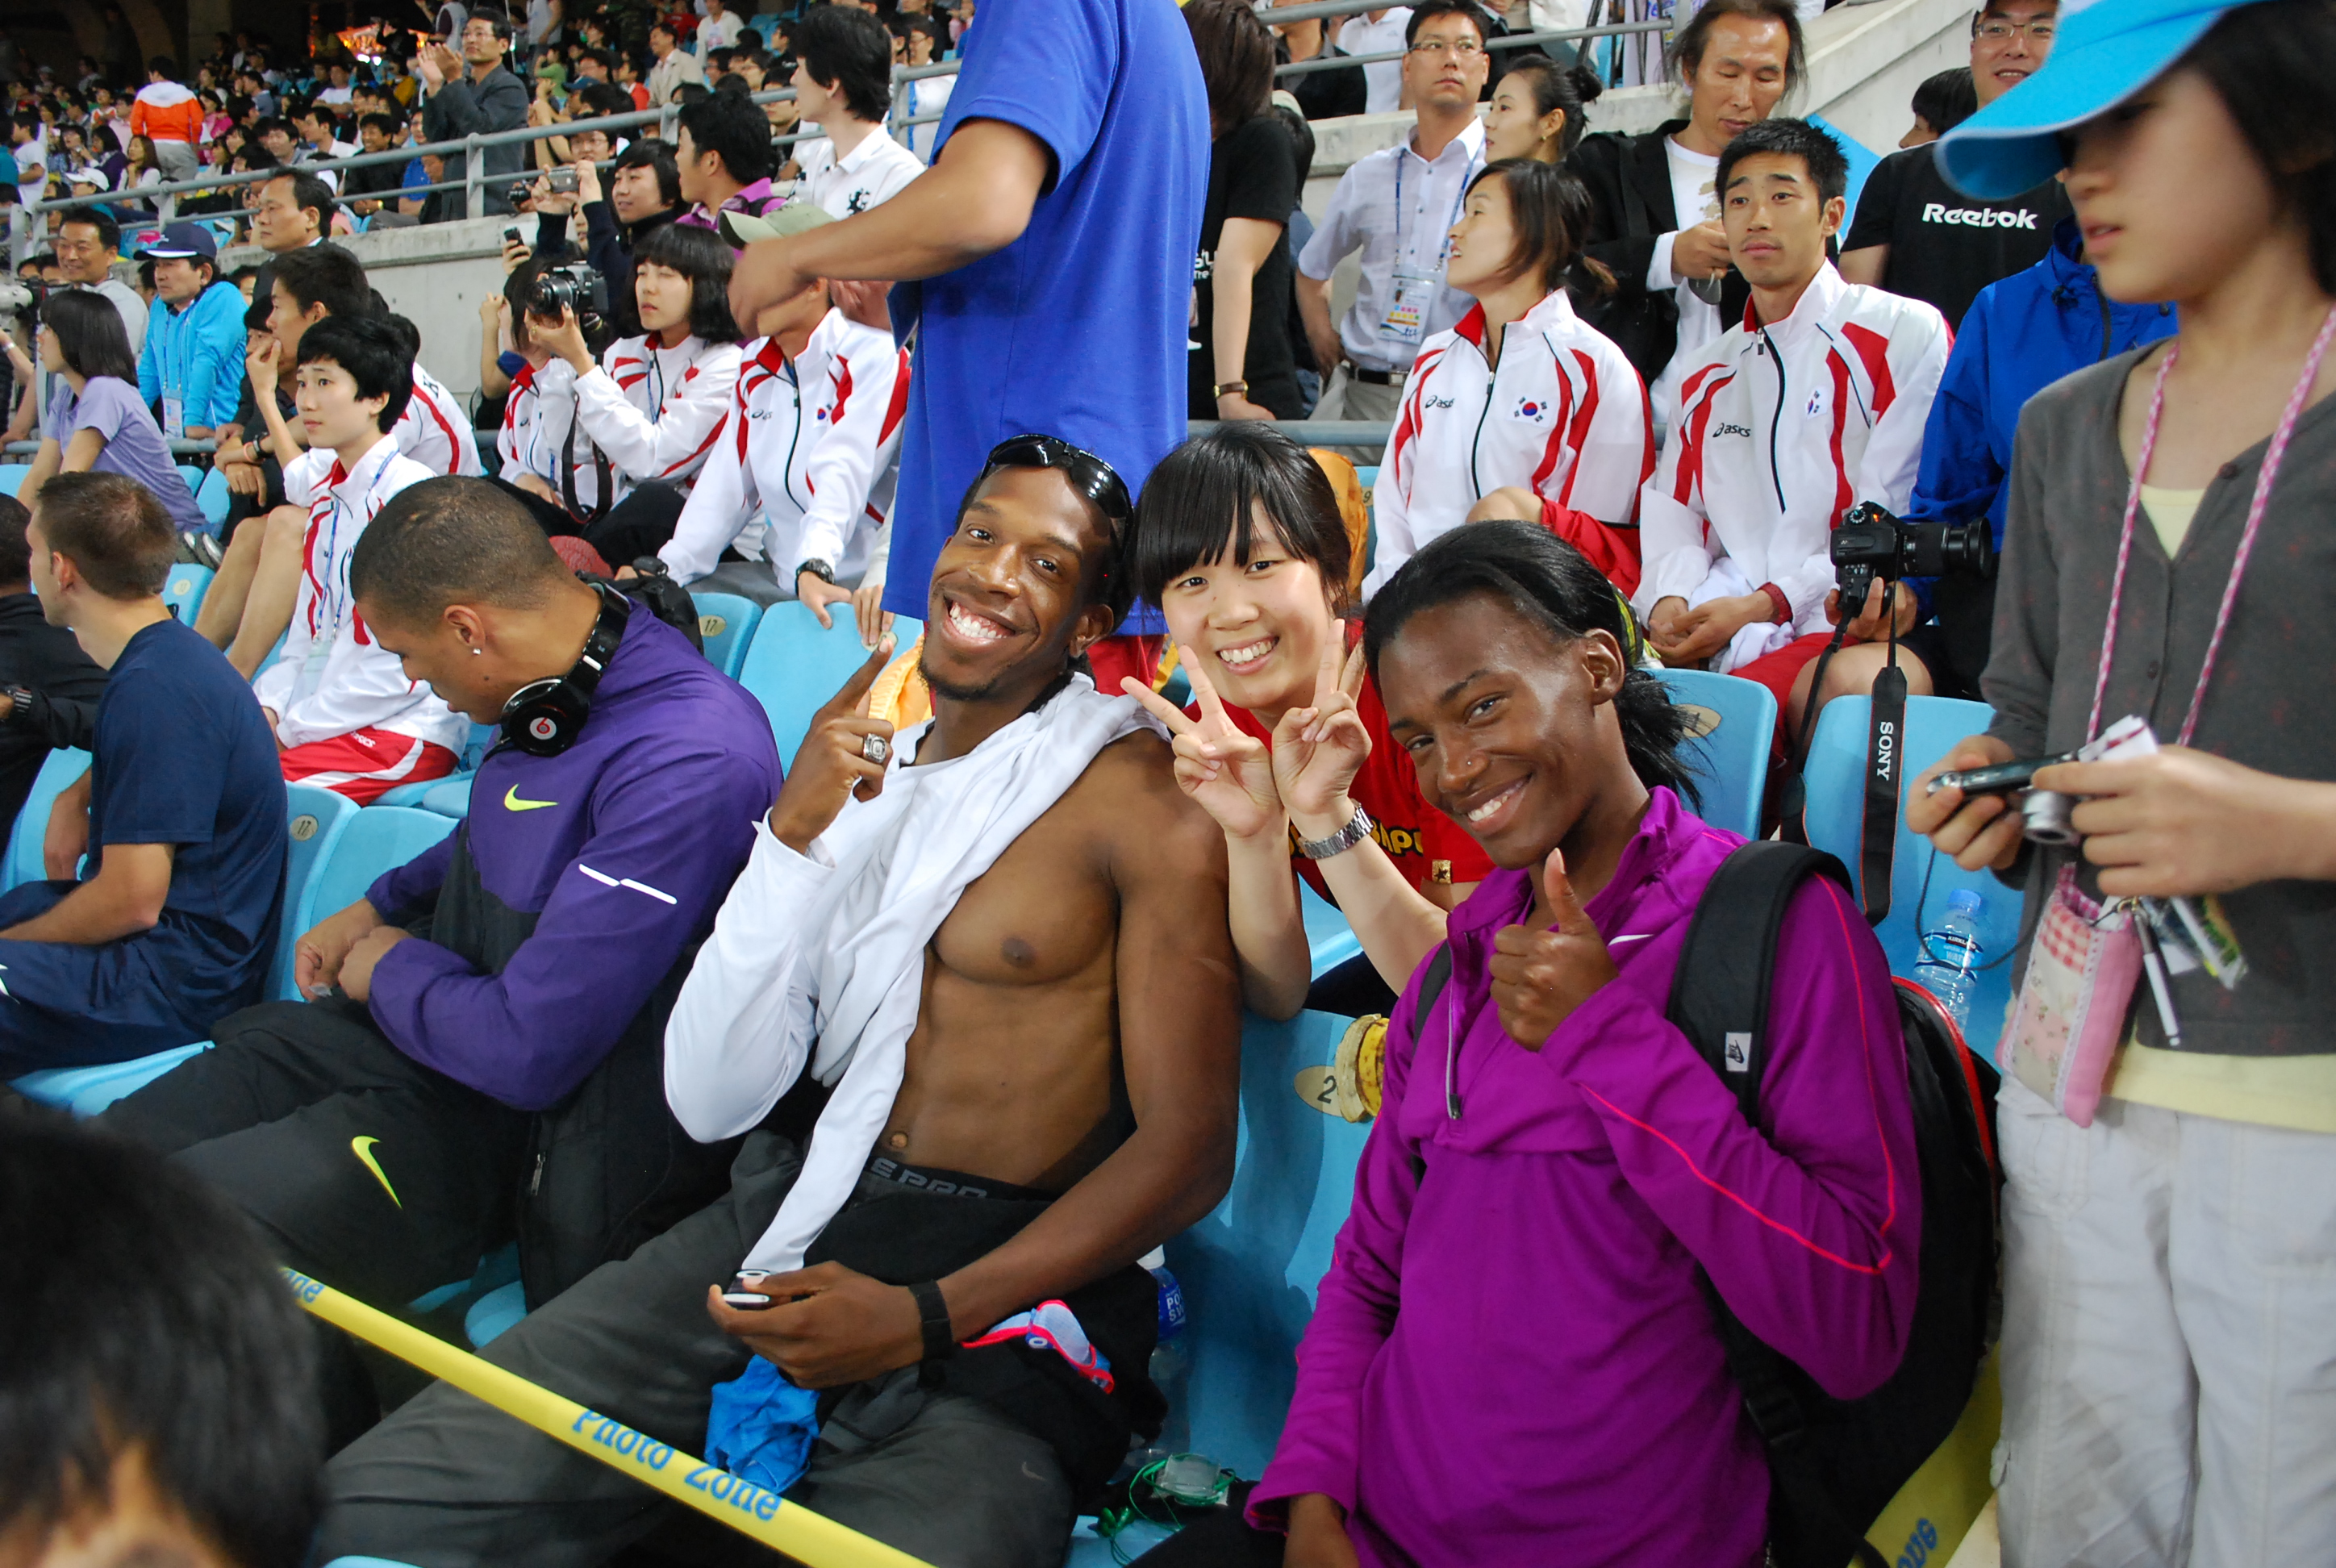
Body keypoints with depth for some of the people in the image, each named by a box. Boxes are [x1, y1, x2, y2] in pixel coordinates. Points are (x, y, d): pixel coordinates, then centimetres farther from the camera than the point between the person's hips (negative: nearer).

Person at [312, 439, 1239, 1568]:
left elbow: (1187, 1150, -9)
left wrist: (926, 1317, -18)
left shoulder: (1146, 806, -7)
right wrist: (795, 832, -8)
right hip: (787, 1218, 5)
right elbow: (711, 1103, 5)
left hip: (1004, 1283, -4)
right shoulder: (865, 745, 12)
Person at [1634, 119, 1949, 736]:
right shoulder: (1707, 375, 26)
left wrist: (1764, 604, -13)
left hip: (1845, 627, -4)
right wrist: (1669, 600, -4)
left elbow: (1891, 517, -3)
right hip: (1716, 634, 4)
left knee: (1862, 682, -40)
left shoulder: (1907, 332, 6)